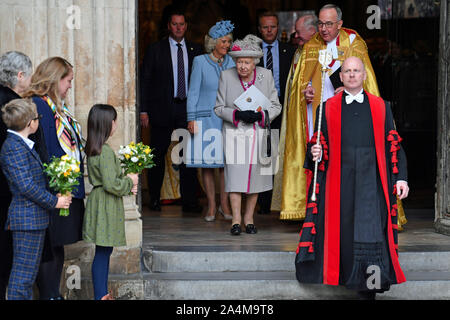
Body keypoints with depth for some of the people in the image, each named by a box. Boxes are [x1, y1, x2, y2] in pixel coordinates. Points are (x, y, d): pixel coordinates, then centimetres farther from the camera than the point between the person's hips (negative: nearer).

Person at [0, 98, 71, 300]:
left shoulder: (22, 145, 15)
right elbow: (25, 186, -21)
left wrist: (56, 197, 13)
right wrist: (54, 202, -12)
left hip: (33, 218, 10)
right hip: (27, 219, -10)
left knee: (28, 272, 15)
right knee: (23, 272, -6)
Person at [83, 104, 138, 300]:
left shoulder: (93, 150, 11)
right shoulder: (105, 151, -19)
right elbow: (111, 184, -22)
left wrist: (127, 185, 11)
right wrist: (129, 181, -6)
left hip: (99, 202, 10)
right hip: (106, 206, -10)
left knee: (104, 252, 13)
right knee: (102, 252, -5)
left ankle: (103, 294, 19)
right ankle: (100, 296, -1)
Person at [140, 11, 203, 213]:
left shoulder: (195, 50, 9)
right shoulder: (155, 50, 3)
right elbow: (145, 80, 1)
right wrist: (144, 110, -5)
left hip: (188, 108, 2)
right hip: (162, 109, -2)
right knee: (158, 155, 5)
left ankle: (189, 200, 5)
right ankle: (154, 198, 16)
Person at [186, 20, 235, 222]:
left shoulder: (231, 63, 8)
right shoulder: (200, 62, 0)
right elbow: (193, 92, 1)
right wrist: (191, 118, -5)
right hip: (206, 118, -2)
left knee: (226, 161, -2)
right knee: (207, 163, 0)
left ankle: (224, 205, 8)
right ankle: (211, 207, 7)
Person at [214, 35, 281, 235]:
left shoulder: (266, 76, 0)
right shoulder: (226, 76, -3)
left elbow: (276, 106, 4)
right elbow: (219, 108, 1)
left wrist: (261, 115, -14)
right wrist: (237, 114, -17)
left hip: (258, 133, 2)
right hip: (234, 133, -1)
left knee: (255, 175, 5)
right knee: (235, 174, -10)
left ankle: (249, 218, 17)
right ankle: (236, 220, -7)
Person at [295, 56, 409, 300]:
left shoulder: (381, 108, 13)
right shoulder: (328, 109, 12)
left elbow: (393, 145, 10)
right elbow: (318, 145, 11)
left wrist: (401, 177, 1)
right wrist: (316, 153, -12)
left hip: (371, 181, -1)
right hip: (338, 181, 1)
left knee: (370, 232, -9)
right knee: (341, 231, -2)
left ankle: (367, 288, -7)